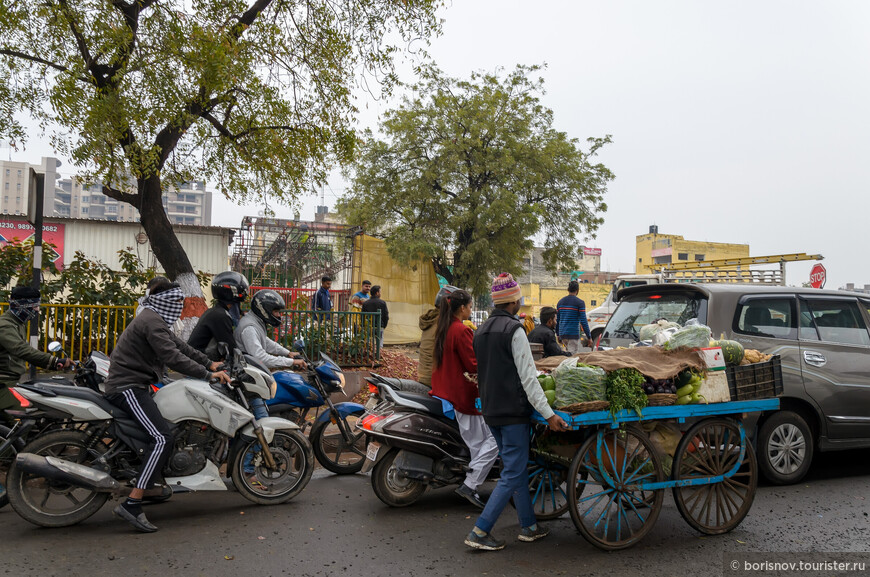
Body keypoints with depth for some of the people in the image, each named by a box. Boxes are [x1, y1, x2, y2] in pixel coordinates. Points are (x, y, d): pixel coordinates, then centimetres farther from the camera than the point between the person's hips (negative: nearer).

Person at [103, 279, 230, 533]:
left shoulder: (154, 319, 18)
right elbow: (172, 357, -24)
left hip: (134, 385, 11)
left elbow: (179, 345, 22)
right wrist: (209, 375, -21)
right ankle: (132, 504, -25)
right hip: (128, 387, -11)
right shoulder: (152, 321, -16)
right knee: (163, 437, -22)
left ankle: (151, 484, 28)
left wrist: (210, 363, 18)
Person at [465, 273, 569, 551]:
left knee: (516, 468, 17)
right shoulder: (514, 330, -14)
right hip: (513, 411, -9)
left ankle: (529, 526, 25)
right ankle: (479, 531, -3)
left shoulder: (481, 331, 11)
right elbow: (528, 377, -17)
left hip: (491, 411, 9)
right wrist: (548, 414, -16)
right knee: (512, 474, -2)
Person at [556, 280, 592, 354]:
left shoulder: (560, 302, 11)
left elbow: (557, 320, 15)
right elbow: (583, 321, -10)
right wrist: (589, 337, -4)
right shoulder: (580, 303, -6)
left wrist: (558, 334, 24)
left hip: (562, 334, 6)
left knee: (568, 353, 19)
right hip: (573, 334, -6)